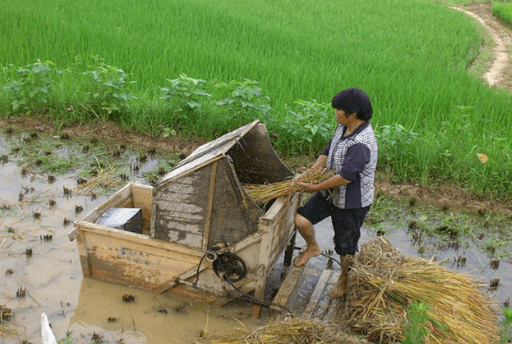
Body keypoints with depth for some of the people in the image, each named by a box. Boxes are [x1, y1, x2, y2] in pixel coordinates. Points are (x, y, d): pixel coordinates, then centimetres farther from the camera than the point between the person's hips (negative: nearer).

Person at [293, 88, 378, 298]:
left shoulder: (361, 144, -32)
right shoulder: (343, 127, -2)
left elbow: (345, 177, -34)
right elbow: (328, 151, 9)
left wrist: (315, 187, -24)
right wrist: (313, 170, -6)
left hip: (352, 202, -8)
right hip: (332, 193, 8)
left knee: (346, 246, 10)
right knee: (301, 219, 0)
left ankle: (344, 279, 37)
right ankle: (312, 248, 31)